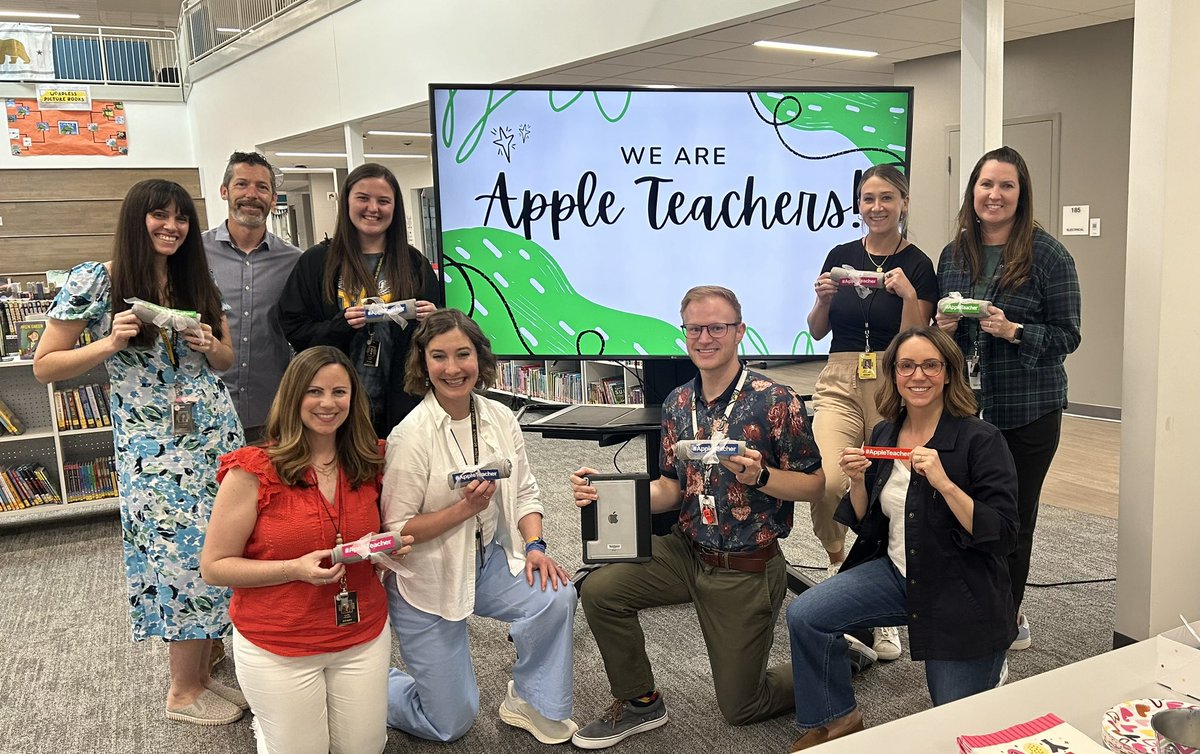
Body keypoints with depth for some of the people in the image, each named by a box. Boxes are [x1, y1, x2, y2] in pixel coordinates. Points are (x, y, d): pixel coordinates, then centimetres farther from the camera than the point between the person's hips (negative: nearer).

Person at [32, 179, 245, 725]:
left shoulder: (198, 282, 9)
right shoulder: (95, 281, -5)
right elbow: (44, 366, -3)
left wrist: (210, 345, -5)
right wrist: (110, 342, -17)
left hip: (216, 432, 5)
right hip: (153, 448, -4)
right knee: (184, 555, -3)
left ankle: (201, 672, 24)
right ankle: (184, 692, 16)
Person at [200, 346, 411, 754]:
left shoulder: (369, 463, -3)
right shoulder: (253, 472, -16)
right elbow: (214, 567, -11)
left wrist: (391, 548, -9)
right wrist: (295, 569, -24)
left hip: (364, 636, 4)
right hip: (277, 647, -3)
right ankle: (265, 717, 40)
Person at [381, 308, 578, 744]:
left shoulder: (501, 419, -5)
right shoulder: (411, 436, -20)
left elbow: (524, 492, 2)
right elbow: (395, 529, -19)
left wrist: (534, 545, -14)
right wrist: (465, 508, -29)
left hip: (488, 560, 5)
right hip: (427, 581, -5)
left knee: (556, 595, -23)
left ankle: (531, 703, 4)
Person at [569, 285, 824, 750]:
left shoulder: (775, 401, -16)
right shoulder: (677, 404, 1)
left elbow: (815, 484, -12)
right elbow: (672, 488, 5)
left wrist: (759, 476, -30)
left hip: (746, 569, -5)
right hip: (686, 550, 5)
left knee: (740, 708, 6)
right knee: (600, 590, -15)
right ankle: (639, 703, 8)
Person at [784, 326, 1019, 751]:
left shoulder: (980, 440, -16)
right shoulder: (884, 435, 2)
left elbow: (1002, 536, -21)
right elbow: (867, 526, 7)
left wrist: (944, 482, -31)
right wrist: (858, 481, -12)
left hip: (962, 597, -4)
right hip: (898, 574, 5)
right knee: (804, 615, -15)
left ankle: (986, 672, 37)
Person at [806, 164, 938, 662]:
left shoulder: (918, 265, 0)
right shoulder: (841, 257, 9)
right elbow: (818, 331, 13)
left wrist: (908, 294, -19)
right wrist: (823, 299, -6)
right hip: (840, 383, 2)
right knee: (827, 482, -22)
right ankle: (837, 561, 11)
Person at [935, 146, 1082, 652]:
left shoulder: (1047, 255, -7)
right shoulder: (953, 254, 8)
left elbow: (1068, 336, -6)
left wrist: (1014, 331, -22)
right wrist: (944, 327, -5)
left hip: (1027, 410, -4)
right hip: (964, 406, 4)